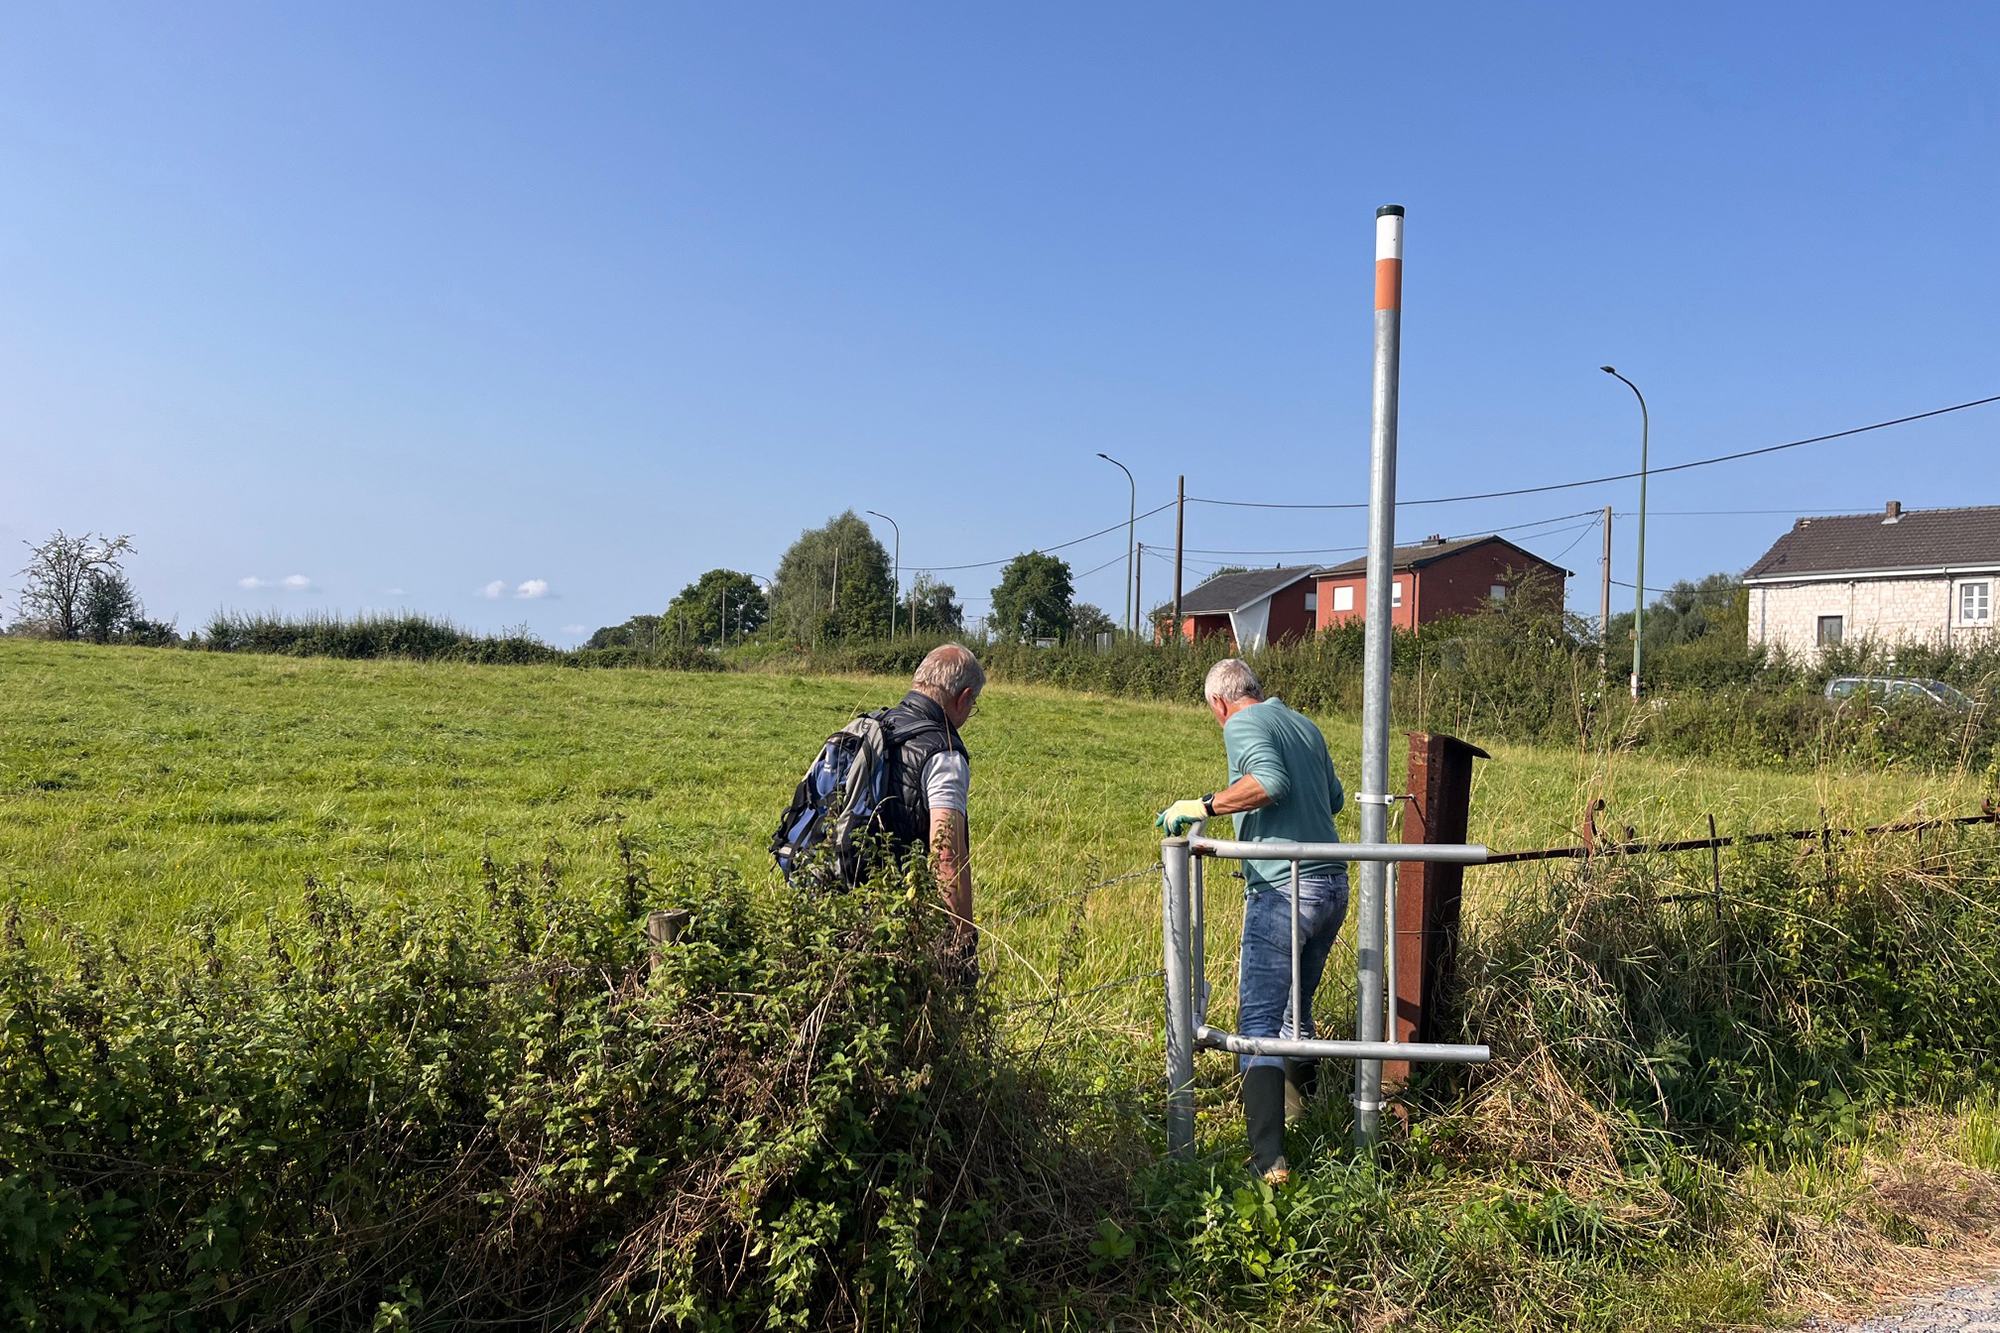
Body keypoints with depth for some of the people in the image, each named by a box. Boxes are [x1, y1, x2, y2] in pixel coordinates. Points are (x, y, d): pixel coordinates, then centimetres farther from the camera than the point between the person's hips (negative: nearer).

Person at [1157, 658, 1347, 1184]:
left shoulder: (1241, 724, -6)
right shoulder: (1304, 725, 17)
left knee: (1259, 1019, -8)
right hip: (1334, 885, 8)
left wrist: (1204, 806, -20)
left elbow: (1271, 780, -25)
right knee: (1296, 1006, 23)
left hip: (1284, 891, -8)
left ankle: (1269, 1159, -17)